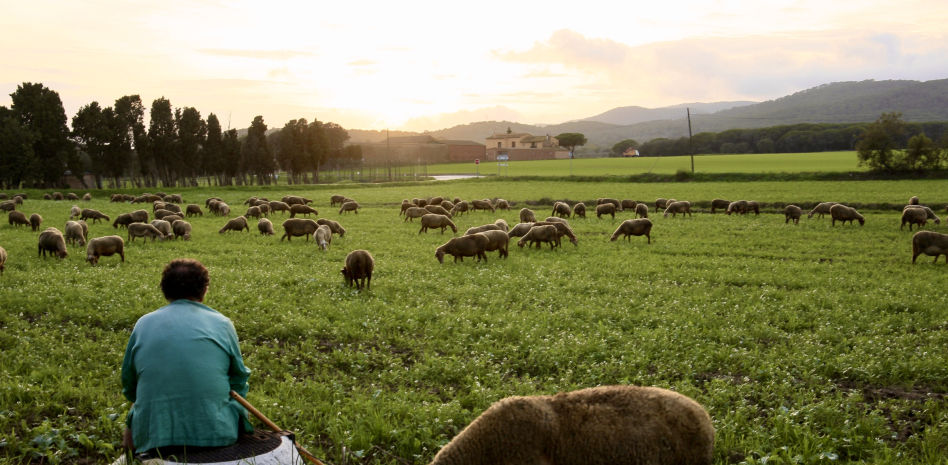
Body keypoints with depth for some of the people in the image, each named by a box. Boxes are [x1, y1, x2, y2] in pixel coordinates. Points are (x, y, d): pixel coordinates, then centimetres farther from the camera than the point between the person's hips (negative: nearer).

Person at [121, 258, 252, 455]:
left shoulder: (143, 324, 6)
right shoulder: (222, 324, 1)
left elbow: (129, 388, 14)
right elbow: (239, 381, 9)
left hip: (152, 437, 2)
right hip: (216, 433, -1)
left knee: (130, 436, 34)